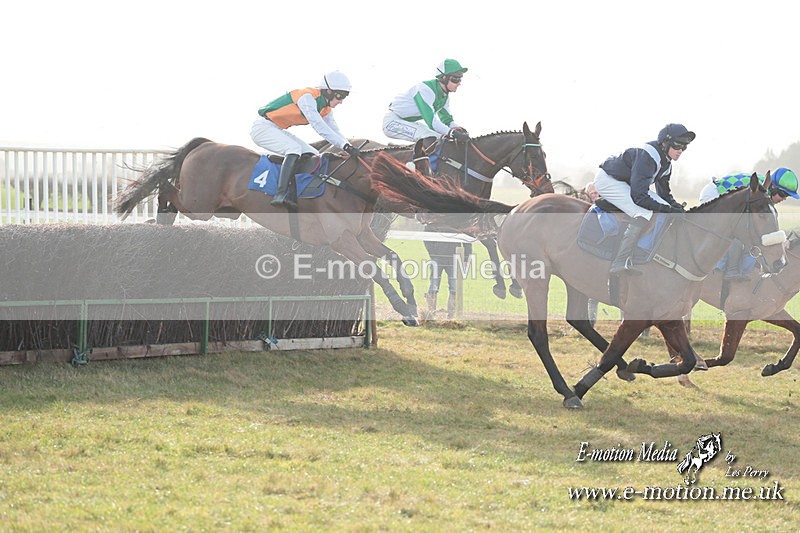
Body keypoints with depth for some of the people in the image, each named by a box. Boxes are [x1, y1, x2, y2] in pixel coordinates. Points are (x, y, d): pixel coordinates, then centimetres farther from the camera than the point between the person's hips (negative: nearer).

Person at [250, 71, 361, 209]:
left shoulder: (326, 108, 5)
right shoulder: (308, 97, -24)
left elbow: (334, 131, 9)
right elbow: (319, 127, -31)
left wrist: (351, 149, -7)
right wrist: (346, 146, -35)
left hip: (277, 130, 10)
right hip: (262, 128, -10)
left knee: (313, 155, 3)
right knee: (294, 149, -31)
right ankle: (281, 194, -42)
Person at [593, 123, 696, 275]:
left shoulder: (666, 162, 0)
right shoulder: (648, 156, -30)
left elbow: (664, 193, 13)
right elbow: (639, 197, -35)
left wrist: (675, 205, -9)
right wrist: (667, 210, -34)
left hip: (627, 183, 10)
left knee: (666, 207, 0)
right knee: (644, 213, -29)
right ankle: (620, 263, -36)